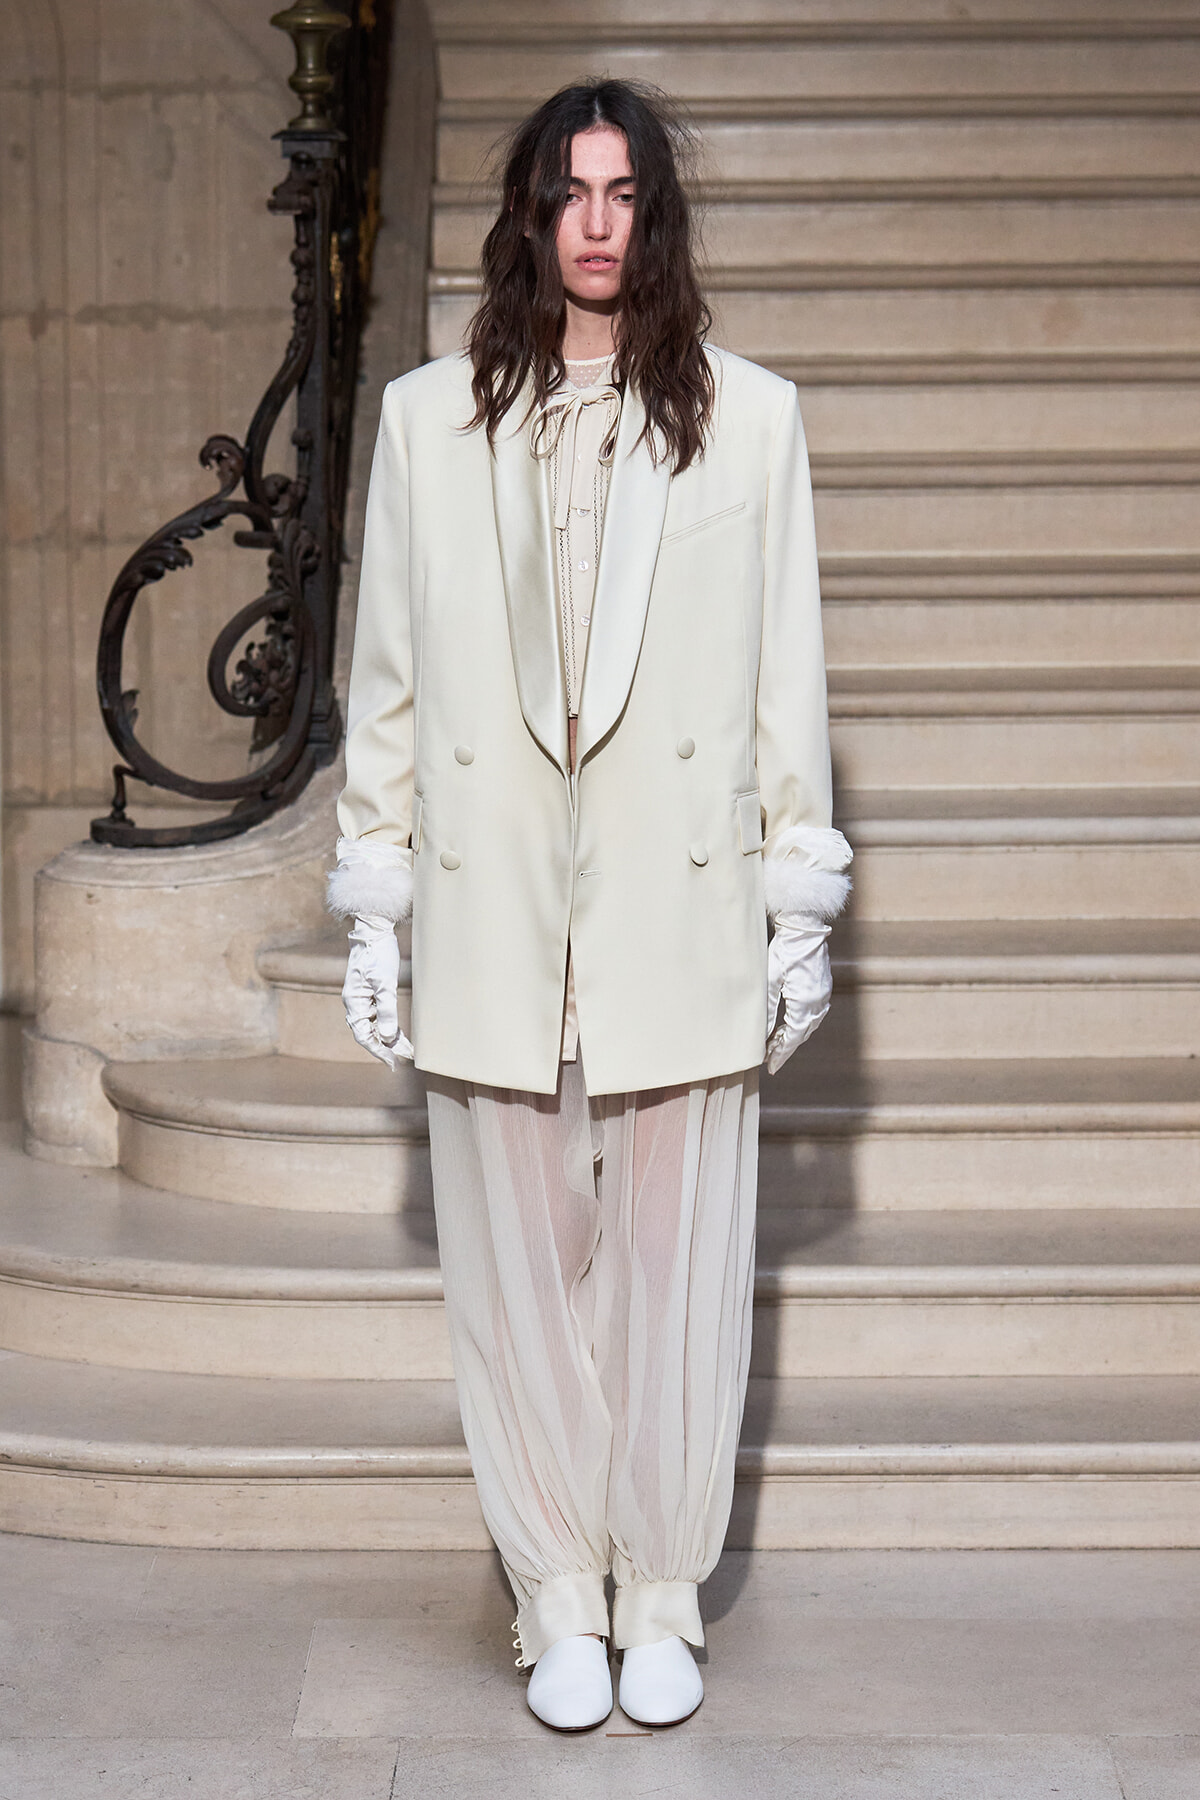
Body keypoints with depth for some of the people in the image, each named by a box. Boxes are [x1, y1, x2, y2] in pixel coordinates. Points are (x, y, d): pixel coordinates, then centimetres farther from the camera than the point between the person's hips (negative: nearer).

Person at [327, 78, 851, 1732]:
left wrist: (802, 906, 3)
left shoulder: (748, 418, 6)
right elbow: (386, 681, 8)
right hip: (494, 918, 1)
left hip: (681, 916, 0)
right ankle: (560, 1604, 20)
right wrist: (373, 912, 5)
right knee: (521, 1273, 6)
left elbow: (788, 678, 6)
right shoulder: (429, 420, 8)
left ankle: (662, 1601, 20)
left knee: (678, 1270, 4)